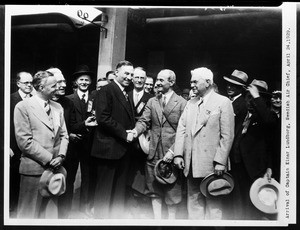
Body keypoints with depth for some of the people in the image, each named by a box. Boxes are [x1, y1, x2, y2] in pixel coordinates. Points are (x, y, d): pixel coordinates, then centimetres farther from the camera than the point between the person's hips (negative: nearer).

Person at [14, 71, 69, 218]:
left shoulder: (57, 107, 11)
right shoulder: (23, 107, -8)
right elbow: (24, 141, -13)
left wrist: (61, 156, -5)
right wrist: (49, 159, -13)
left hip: (55, 167, 6)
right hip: (34, 168, -5)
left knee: (51, 209, 15)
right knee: (30, 211, 7)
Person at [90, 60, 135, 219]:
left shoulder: (126, 94, 19)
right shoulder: (106, 91, -9)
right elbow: (103, 118, -19)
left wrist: (132, 132, 4)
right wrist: (124, 134, -16)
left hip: (124, 149, 8)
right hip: (109, 148, -8)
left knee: (119, 191, 15)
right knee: (105, 189, 2)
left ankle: (118, 216, 26)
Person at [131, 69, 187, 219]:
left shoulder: (182, 103, -3)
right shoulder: (152, 102, 12)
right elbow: (144, 121, 3)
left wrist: (173, 151, -15)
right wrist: (136, 131, -19)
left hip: (171, 155, -4)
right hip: (153, 155, 4)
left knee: (172, 192, 6)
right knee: (155, 191, 12)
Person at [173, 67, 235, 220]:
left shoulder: (223, 102, -3)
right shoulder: (190, 103, 15)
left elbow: (227, 136, -9)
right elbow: (181, 129, 8)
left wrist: (220, 161, -15)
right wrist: (178, 154, -3)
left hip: (211, 164, -5)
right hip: (191, 165, 6)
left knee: (212, 203, 4)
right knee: (193, 201, 13)